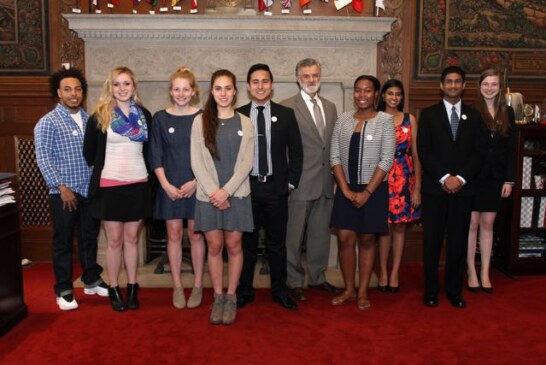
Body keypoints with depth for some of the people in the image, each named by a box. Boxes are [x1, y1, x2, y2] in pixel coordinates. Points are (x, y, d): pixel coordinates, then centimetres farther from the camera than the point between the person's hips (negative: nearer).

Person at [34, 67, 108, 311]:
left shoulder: (89, 119, 10)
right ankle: (63, 290, 16)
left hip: (90, 190, 5)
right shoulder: (48, 122, -5)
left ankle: (91, 280, 29)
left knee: (90, 238, 14)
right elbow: (43, 158, -10)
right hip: (64, 193, -5)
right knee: (63, 242, 5)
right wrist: (61, 187, -15)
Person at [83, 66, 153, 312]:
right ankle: (113, 289, 17)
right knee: (114, 240, 5)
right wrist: (102, 169, 9)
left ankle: (132, 288, 20)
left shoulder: (144, 115, 5)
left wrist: (142, 169, 6)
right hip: (110, 184, -2)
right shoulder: (99, 116, -2)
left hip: (138, 183, 2)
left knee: (132, 238, 10)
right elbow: (89, 151, 5)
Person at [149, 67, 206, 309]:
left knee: (195, 234, 5)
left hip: (197, 185, -1)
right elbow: (155, 156, 2)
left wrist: (196, 182, -11)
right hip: (170, 186, 1)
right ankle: (177, 286, 18)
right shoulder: (160, 118, 2)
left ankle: (198, 285, 18)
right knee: (174, 234, 6)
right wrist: (166, 184, -8)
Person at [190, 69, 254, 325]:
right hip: (208, 194, 0)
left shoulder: (245, 123, 4)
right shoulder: (200, 121, 3)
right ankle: (218, 298, 18)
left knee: (233, 246, 4)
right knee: (214, 246, 5)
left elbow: (246, 162, -2)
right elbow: (197, 162, -1)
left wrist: (226, 191, -12)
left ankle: (231, 297, 18)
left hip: (236, 194, 0)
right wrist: (213, 191, -11)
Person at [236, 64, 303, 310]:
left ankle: (279, 290, 22)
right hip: (246, 188, 0)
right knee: (247, 242, 8)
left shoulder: (285, 114, 5)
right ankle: (244, 290, 21)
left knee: (277, 242, 9)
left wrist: (290, 184, 1)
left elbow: (296, 152, 6)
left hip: (276, 188, 1)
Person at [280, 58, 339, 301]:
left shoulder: (330, 107, 13)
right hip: (300, 182, -5)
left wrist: (336, 176, 9)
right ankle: (294, 281, 20)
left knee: (321, 234, 16)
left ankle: (317, 277, 31)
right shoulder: (287, 107, -6)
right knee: (294, 235, 5)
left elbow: (334, 144, 15)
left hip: (325, 182, 6)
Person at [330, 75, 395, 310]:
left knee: (367, 239, 6)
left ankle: (363, 291, 18)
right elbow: (335, 156, 2)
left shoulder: (385, 120, -4)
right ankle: (348, 289, 18)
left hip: (373, 189, -2)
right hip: (346, 189, 3)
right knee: (345, 238, 2)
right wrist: (345, 189, -7)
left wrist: (366, 192, -12)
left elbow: (386, 160, -9)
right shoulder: (343, 119, 5)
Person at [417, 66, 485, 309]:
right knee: (432, 241, 2)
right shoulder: (429, 114, 6)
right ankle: (431, 290, 12)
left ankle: (454, 291, 16)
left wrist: (460, 178, -9)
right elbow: (423, 151, -2)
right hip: (434, 188, -1)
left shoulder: (473, 116, 12)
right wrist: (444, 178, -12)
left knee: (458, 241, 5)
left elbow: (478, 153, 5)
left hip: (463, 188, 2)